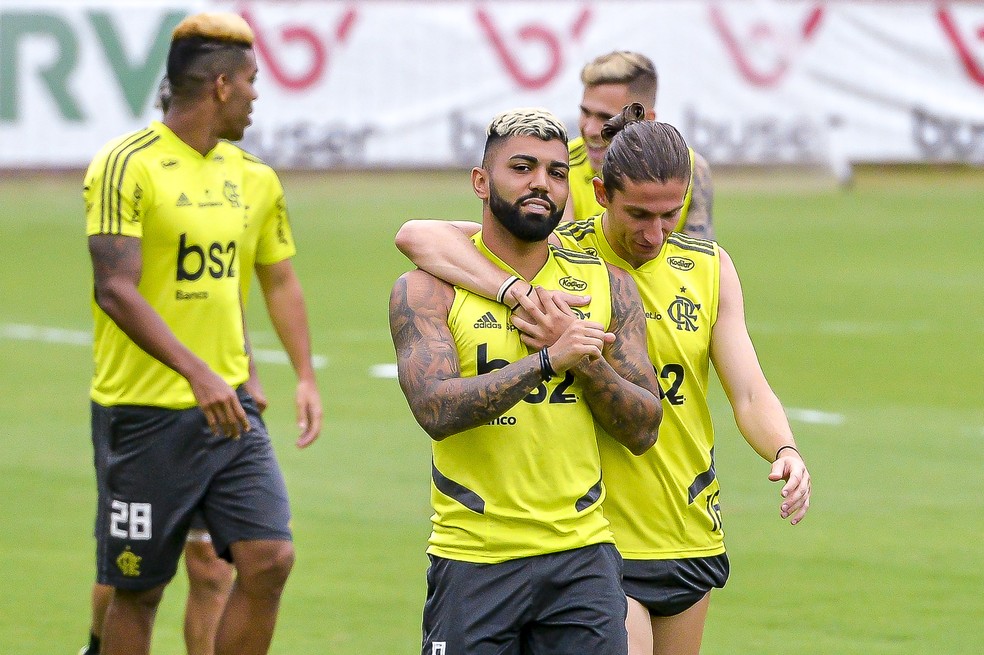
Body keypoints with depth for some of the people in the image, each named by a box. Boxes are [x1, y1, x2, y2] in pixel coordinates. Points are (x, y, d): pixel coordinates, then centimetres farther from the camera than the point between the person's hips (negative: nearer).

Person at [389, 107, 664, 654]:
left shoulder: (607, 285, 9)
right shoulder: (428, 290, -1)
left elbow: (643, 429, 7)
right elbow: (436, 409, -16)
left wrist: (587, 361, -10)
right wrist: (548, 361, -24)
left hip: (583, 558, 2)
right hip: (472, 562, -2)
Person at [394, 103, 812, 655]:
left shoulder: (708, 267, 5)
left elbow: (749, 392, 1)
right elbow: (418, 236, -21)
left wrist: (786, 452, -21)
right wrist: (518, 293, -36)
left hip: (692, 539, 5)